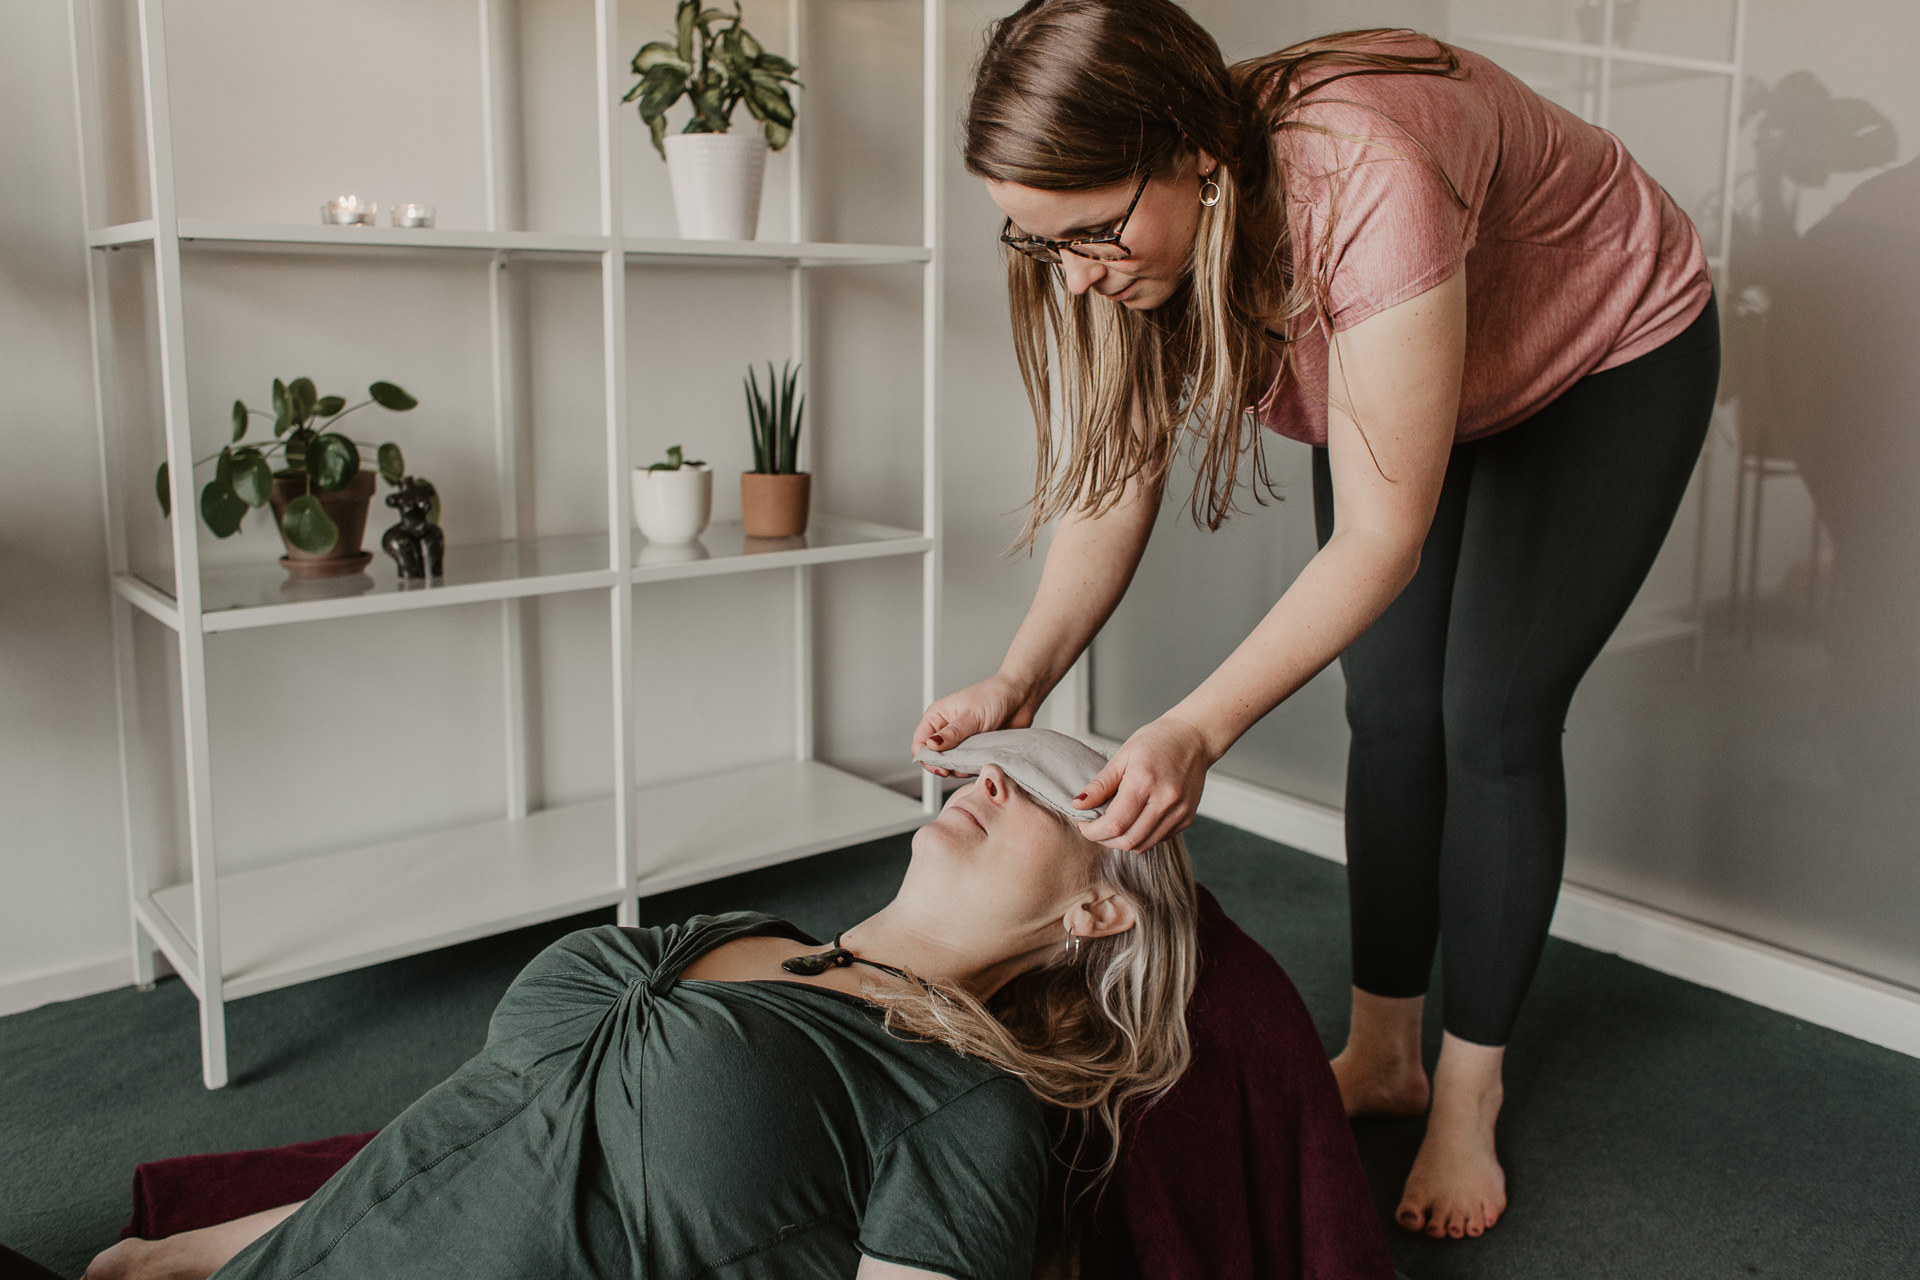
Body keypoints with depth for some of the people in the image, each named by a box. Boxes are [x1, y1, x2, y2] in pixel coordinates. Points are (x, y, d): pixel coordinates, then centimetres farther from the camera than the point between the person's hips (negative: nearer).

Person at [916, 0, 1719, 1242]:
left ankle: (1468, 1098, 8)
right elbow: (1113, 486, -17)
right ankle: (1383, 1053, 17)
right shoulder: (1141, 224, -23)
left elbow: (1379, 543, -40)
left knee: (1493, 723, -7)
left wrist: (1195, 730, -46)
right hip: (1388, 376, 6)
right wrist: (1016, 684, -30)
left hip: (1611, 360, -5)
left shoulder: (1366, 183, -44)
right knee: (1391, 713, 2)